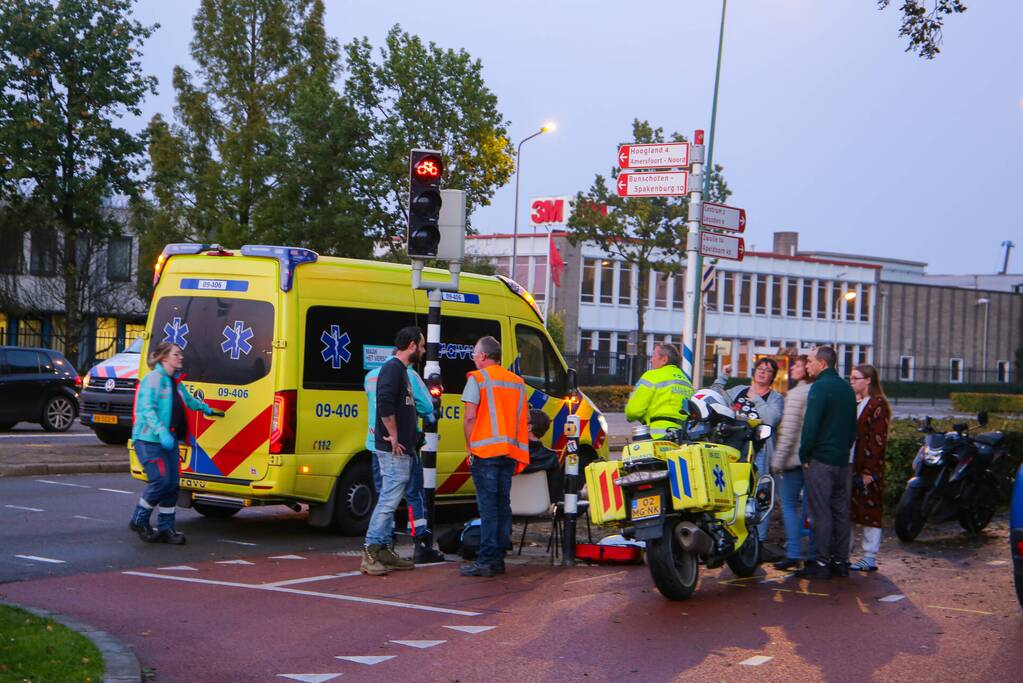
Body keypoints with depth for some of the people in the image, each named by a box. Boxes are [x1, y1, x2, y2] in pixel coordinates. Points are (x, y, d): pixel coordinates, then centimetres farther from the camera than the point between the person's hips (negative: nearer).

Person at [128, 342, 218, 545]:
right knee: (161, 481, -15)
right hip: (148, 439, -9)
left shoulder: (175, 382, 17)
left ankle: (165, 528, 13)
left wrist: (205, 408, 51)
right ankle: (139, 521, 3)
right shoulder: (153, 379, -11)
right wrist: (161, 432, -29)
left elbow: (188, 400, 39)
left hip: (169, 440, 9)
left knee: (173, 483, 5)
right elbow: (147, 409, -20)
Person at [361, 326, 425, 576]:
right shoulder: (393, 368, -13)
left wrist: (411, 437, 17)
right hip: (394, 450, -11)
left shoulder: (400, 369, 20)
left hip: (400, 449, 11)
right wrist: (394, 437, -22)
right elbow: (385, 403, -26)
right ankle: (370, 553, -12)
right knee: (389, 499, -12)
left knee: (389, 500, 12)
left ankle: (384, 550, 17)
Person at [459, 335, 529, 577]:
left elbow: (470, 416, -10)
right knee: (503, 504, 11)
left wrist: (470, 447, -3)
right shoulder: (517, 381, 16)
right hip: (510, 451, 6)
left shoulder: (478, 378, -3)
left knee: (488, 506, -6)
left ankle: (486, 561, -8)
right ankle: (498, 558, 13)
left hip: (485, 450, -6)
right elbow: (526, 419, 13)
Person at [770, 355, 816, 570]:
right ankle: (814, 554, 11)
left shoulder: (796, 394, -10)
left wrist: (778, 458, -10)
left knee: (789, 504, 2)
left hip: (797, 456, -6)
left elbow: (789, 429, -14)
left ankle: (794, 553, -4)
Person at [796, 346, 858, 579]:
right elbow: (853, 426, 21)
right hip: (842, 461, 8)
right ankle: (840, 562, 13)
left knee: (820, 512, -6)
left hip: (821, 461, -8)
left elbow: (810, 425, -17)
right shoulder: (846, 388, 15)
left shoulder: (820, 387, -12)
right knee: (841, 511, 10)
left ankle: (821, 563, -6)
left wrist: (804, 455, -9)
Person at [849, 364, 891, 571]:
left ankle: (870, 558, 4)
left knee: (870, 512, -2)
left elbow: (878, 440, -14)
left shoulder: (877, 405, -9)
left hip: (868, 469, -8)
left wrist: (869, 471, -18)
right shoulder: (853, 402, 15)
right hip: (849, 467, 8)